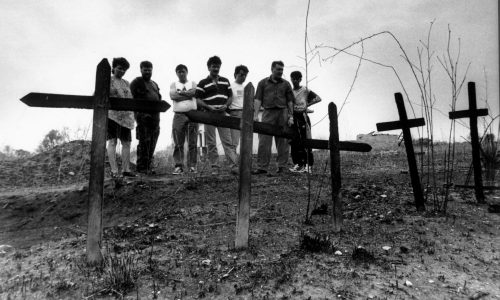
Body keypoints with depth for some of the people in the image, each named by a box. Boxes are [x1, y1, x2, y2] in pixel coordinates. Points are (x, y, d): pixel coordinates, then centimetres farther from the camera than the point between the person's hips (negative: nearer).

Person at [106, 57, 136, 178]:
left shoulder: (126, 83, 19)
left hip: (125, 116, 5)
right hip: (112, 115, -5)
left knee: (126, 142, 3)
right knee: (112, 141, -5)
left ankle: (126, 169, 10)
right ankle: (114, 170, -3)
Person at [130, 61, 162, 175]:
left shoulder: (155, 84, 24)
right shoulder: (136, 82, 2)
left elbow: (159, 99, 26)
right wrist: (139, 112, -17)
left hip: (155, 115, 7)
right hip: (143, 115, -7)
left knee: (152, 143, 7)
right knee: (144, 142, -8)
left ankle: (149, 167, 13)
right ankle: (142, 168, -3)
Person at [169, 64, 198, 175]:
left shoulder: (193, 83, 15)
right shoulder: (174, 84, 16)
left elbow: (193, 92, -7)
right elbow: (172, 96, -4)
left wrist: (180, 93, -2)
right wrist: (187, 94, -3)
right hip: (178, 115, 0)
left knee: (192, 143, -1)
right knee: (178, 143, -4)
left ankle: (192, 166, 4)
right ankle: (178, 166, -1)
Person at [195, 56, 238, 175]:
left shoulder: (225, 81, 13)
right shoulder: (203, 83, 2)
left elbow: (230, 96, 15)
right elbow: (197, 100, -2)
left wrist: (226, 105, -5)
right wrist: (209, 107, -16)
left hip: (222, 114, 2)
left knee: (228, 141, -2)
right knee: (211, 143, 2)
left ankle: (234, 166, -3)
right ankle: (215, 167, 10)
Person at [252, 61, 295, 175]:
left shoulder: (286, 84, 14)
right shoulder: (263, 83, 11)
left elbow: (290, 101, 11)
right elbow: (258, 99, 4)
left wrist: (291, 116, 1)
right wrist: (255, 115, -7)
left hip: (282, 112, 1)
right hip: (268, 112, -1)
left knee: (282, 142, 3)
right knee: (264, 141, -7)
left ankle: (282, 167, 10)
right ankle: (261, 167, -3)